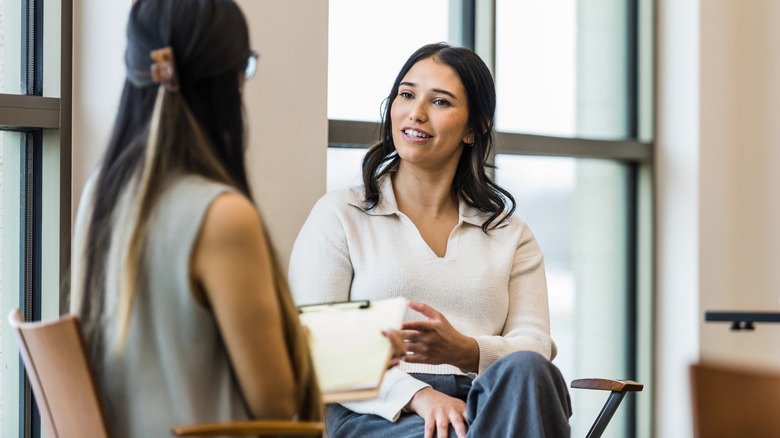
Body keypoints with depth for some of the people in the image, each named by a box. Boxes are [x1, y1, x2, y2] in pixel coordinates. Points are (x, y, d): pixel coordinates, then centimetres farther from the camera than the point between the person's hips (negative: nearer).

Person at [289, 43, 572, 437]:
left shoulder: (509, 234, 22)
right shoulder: (340, 215, 13)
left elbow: (535, 345, 8)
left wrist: (464, 351, -17)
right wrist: (417, 394, -18)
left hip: (485, 404, 5)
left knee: (524, 370, -33)